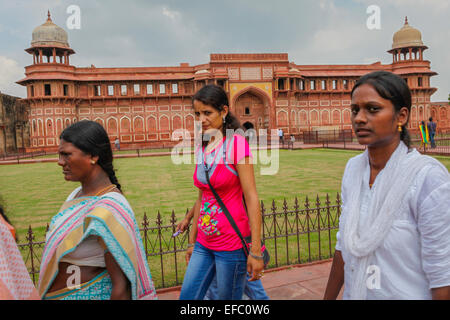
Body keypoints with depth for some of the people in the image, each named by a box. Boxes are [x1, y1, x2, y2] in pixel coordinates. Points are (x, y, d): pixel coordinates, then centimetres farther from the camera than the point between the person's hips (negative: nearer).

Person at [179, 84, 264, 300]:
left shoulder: (236, 143, -12)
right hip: (204, 244, 7)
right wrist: (192, 241, 17)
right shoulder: (201, 148, 7)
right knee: (187, 297, 11)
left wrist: (256, 251, -15)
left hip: (231, 244, -6)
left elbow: (252, 199, -14)